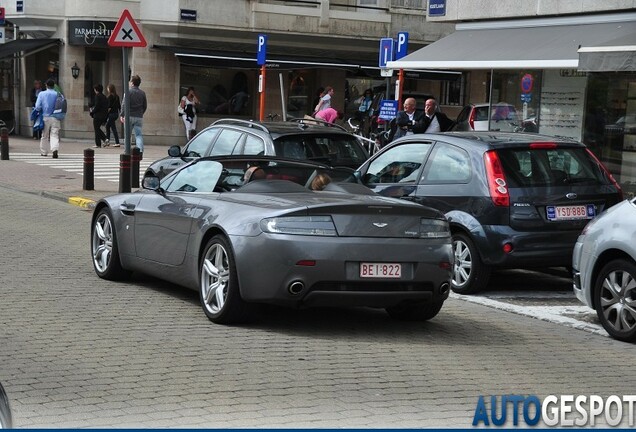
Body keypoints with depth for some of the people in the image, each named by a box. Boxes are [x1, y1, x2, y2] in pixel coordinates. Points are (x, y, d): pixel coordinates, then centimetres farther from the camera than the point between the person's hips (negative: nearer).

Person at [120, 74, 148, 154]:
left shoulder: (128, 91, -4)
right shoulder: (142, 93, 7)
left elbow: (124, 104, -11)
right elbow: (145, 106, 12)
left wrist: (121, 115, -11)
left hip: (129, 116, -2)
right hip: (139, 117, 3)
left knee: (127, 135, 9)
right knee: (139, 135, -1)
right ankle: (140, 150, -19)